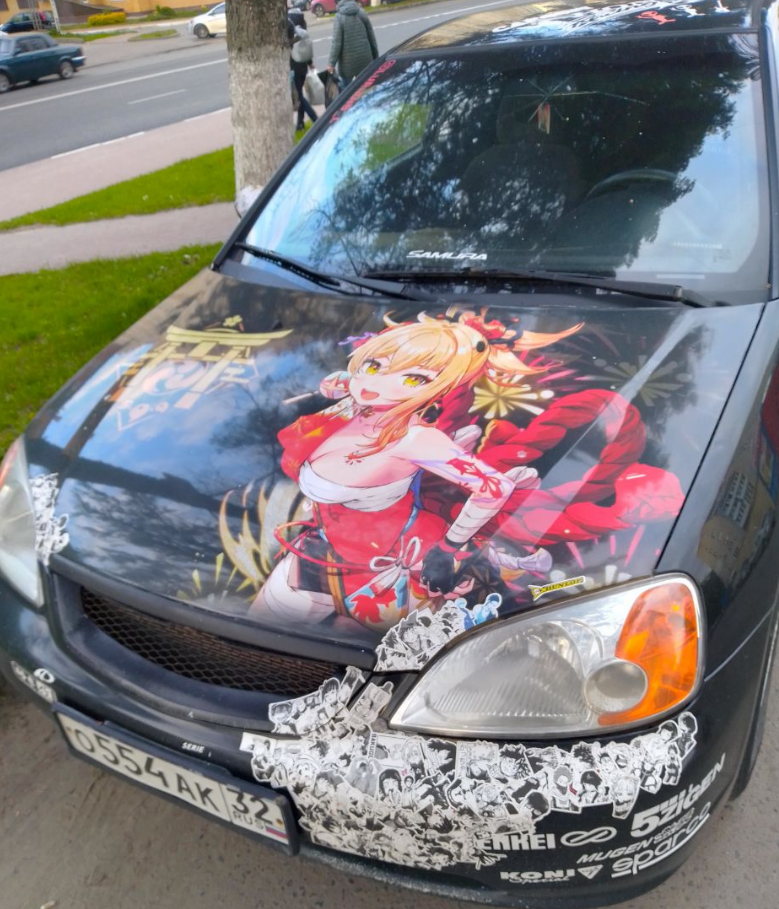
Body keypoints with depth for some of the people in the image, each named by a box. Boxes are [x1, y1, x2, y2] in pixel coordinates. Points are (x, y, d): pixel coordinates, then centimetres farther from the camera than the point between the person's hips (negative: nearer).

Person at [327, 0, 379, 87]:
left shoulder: (340, 16, -11)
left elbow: (337, 42, -15)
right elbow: (371, 37, 6)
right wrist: (375, 56, 16)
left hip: (348, 59, -4)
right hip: (364, 57, 4)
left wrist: (332, 63, -11)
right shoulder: (362, 13, 1)